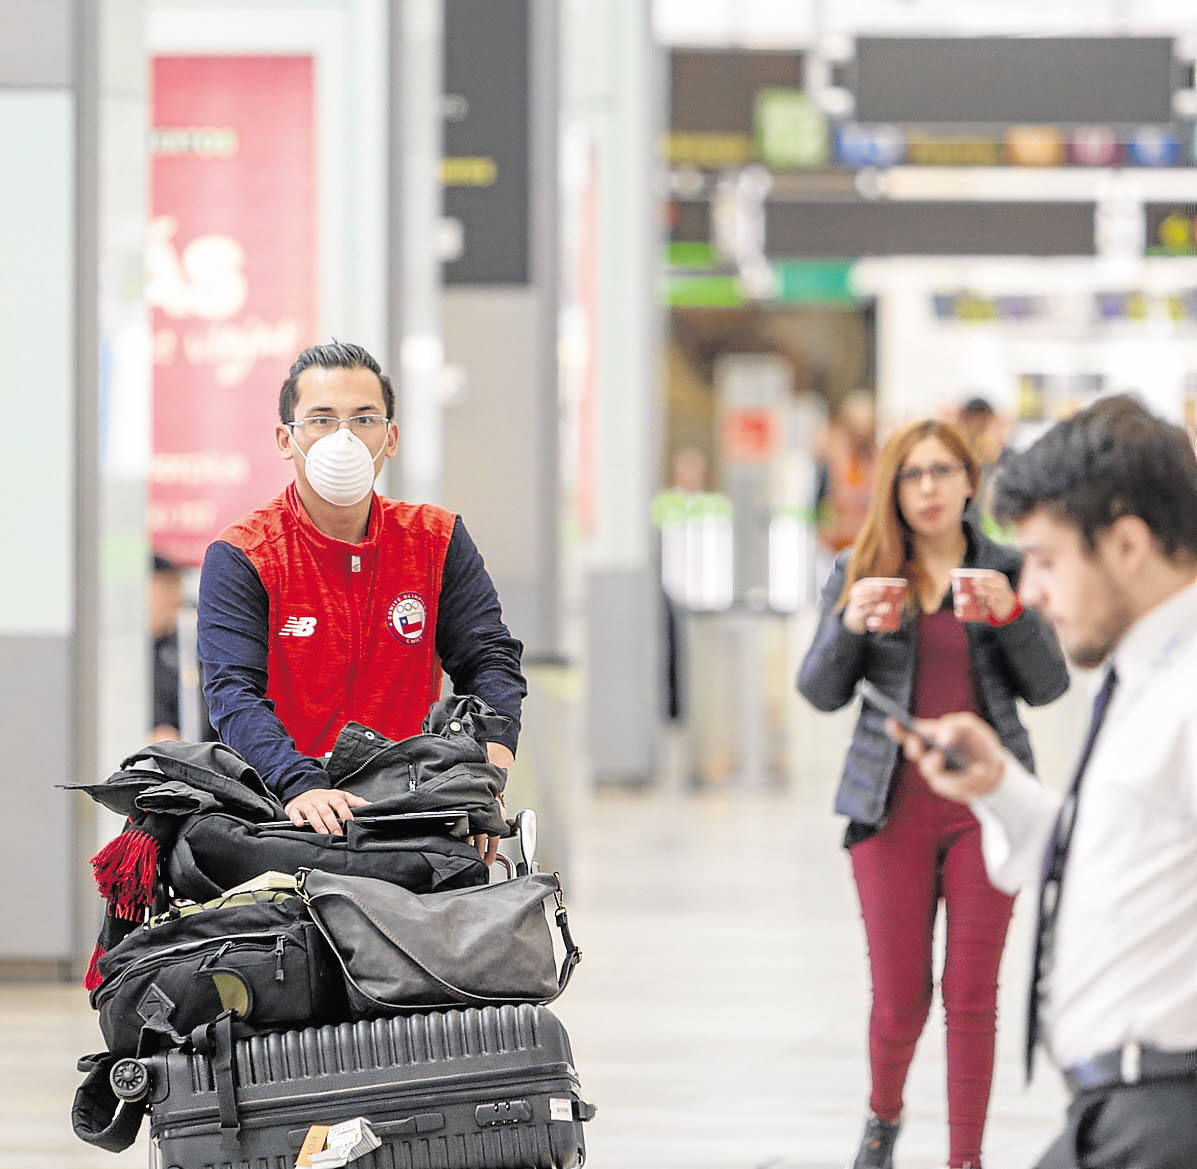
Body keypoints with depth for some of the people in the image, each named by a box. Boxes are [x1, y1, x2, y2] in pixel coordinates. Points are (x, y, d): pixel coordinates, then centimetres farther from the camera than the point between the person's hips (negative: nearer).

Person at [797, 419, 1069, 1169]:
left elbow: (1048, 686, 0)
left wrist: (1012, 613, -16)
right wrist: (850, 624, -19)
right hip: (895, 807, 0)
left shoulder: (1007, 570, 5)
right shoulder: (861, 573, 4)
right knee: (900, 998, 2)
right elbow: (821, 692, 0)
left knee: (972, 994, 0)